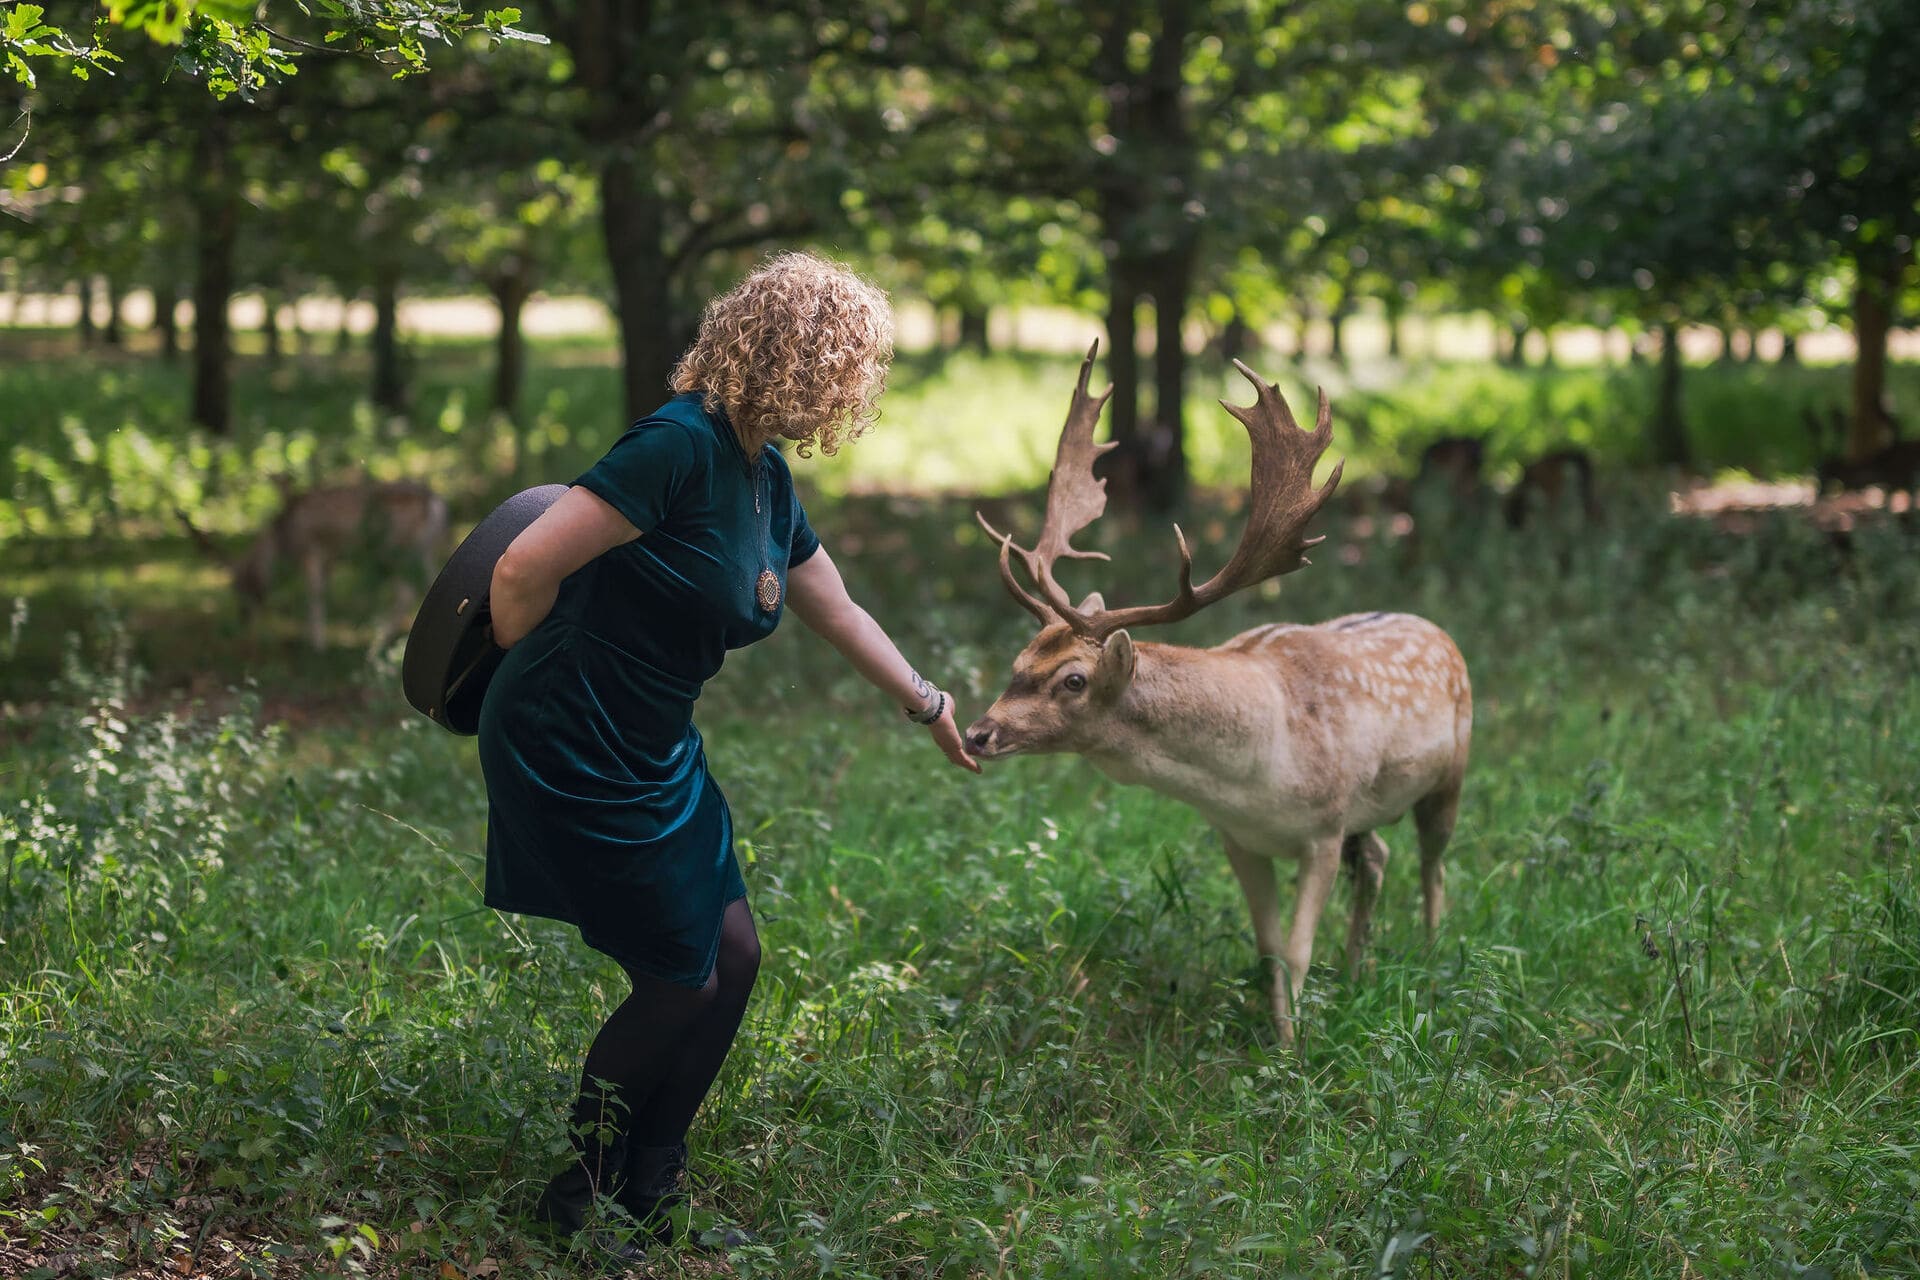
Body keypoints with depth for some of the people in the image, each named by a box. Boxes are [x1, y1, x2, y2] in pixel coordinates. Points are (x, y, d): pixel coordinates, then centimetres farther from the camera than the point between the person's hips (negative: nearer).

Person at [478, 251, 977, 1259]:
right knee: (680, 980, 0)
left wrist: (929, 706, 34)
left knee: (732, 954, 11)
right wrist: (531, 689, -7)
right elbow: (524, 570, -26)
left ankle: (649, 1190, 26)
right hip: (572, 754, -9)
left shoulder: (767, 482, 6)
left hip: (653, 752, 9)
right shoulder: (681, 446, -24)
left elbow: (839, 614, 23)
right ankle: (579, 1199, 21)